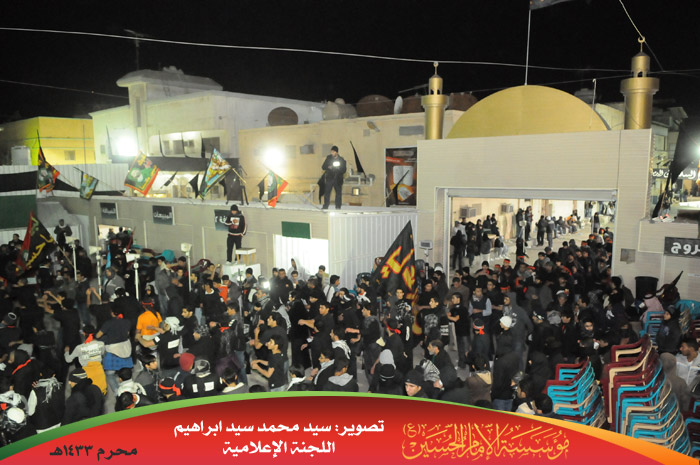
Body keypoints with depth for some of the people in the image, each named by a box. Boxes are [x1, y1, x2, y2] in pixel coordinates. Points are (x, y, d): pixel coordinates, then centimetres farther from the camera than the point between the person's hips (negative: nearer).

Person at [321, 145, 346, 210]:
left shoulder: (341, 160, -1)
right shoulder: (328, 158, 5)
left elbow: (343, 170, -5)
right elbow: (323, 167, 6)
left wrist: (334, 168, -18)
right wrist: (328, 167, -16)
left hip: (338, 179, -1)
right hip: (329, 178, 1)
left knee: (338, 192, 2)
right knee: (327, 192, -4)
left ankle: (338, 206, 10)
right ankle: (325, 206, 2)